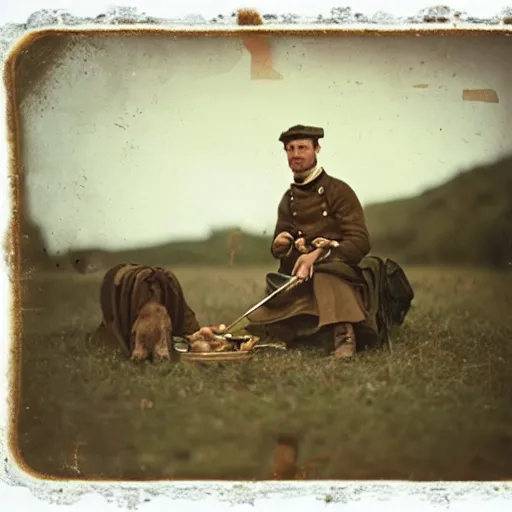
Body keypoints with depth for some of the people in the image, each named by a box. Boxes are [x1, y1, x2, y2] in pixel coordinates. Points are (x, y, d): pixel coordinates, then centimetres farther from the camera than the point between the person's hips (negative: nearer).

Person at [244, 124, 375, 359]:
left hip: (334, 273, -6)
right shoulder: (288, 199, 17)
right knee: (255, 327, -10)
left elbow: (360, 242, -12)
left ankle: (343, 335, -38)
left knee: (324, 275, -43)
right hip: (299, 279, 6)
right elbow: (278, 248, 18)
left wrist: (317, 255, -24)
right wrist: (281, 244, -7)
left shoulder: (338, 190, -3)